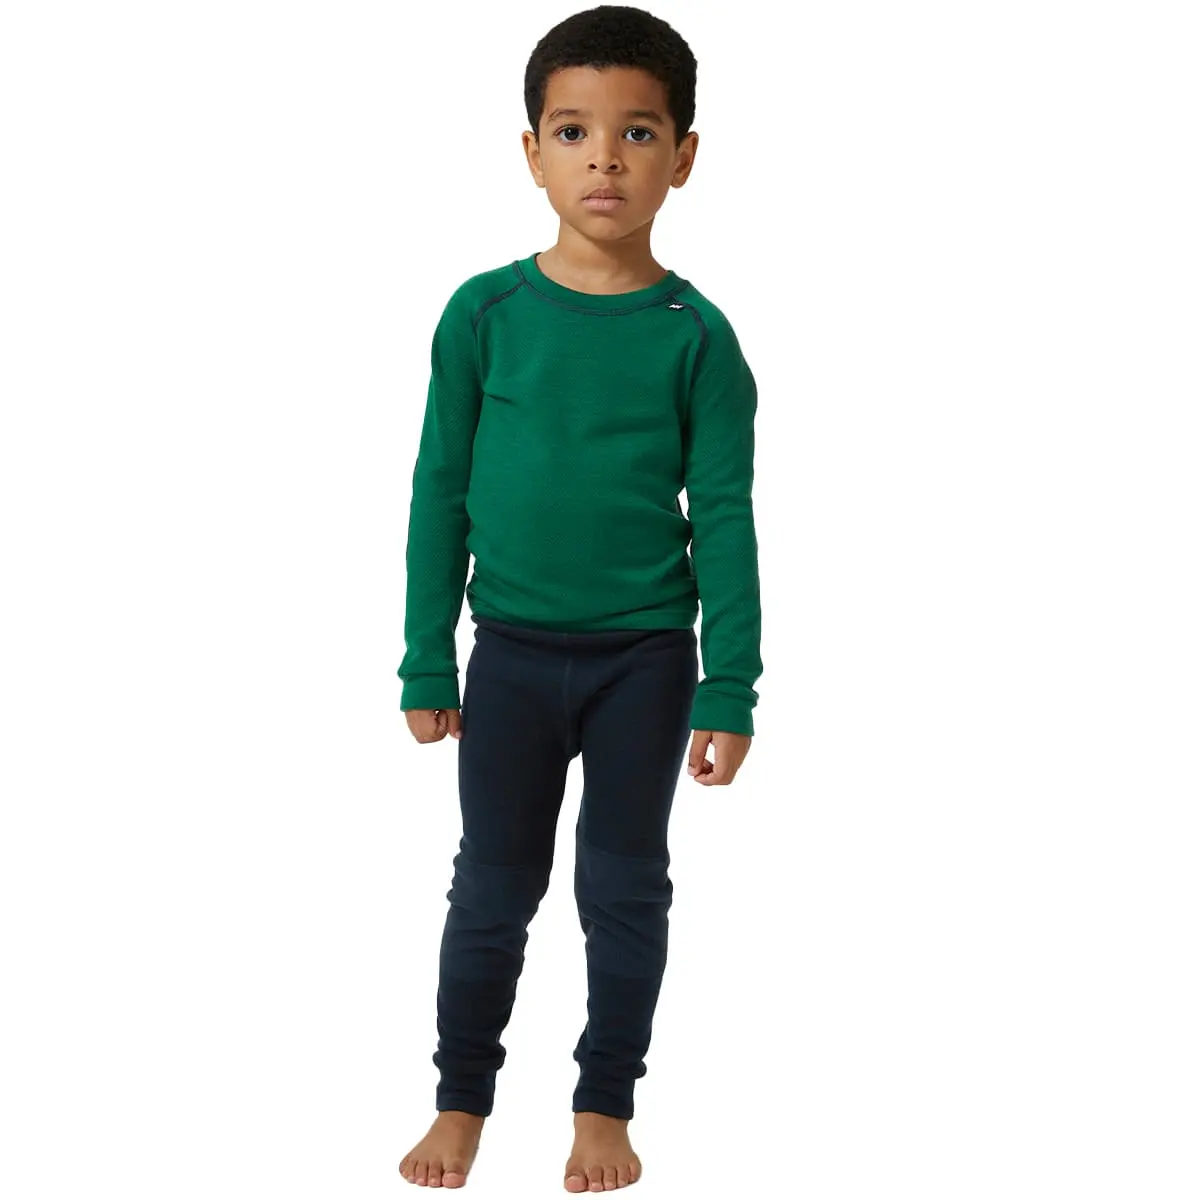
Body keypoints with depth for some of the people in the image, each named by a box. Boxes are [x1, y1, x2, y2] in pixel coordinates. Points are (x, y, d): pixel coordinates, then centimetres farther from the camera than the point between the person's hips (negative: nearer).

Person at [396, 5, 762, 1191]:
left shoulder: (695, 335, -7)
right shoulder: (485, 313, -6)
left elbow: (725, 517, -4)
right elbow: (440, 493, 0)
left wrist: (729, 691, -6)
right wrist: (427, 664, 1)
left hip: (647, 658, 0)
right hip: (513, 652, 1)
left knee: (626, 890, 11)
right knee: (493, 885, 12)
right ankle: (462, 1101, 27)